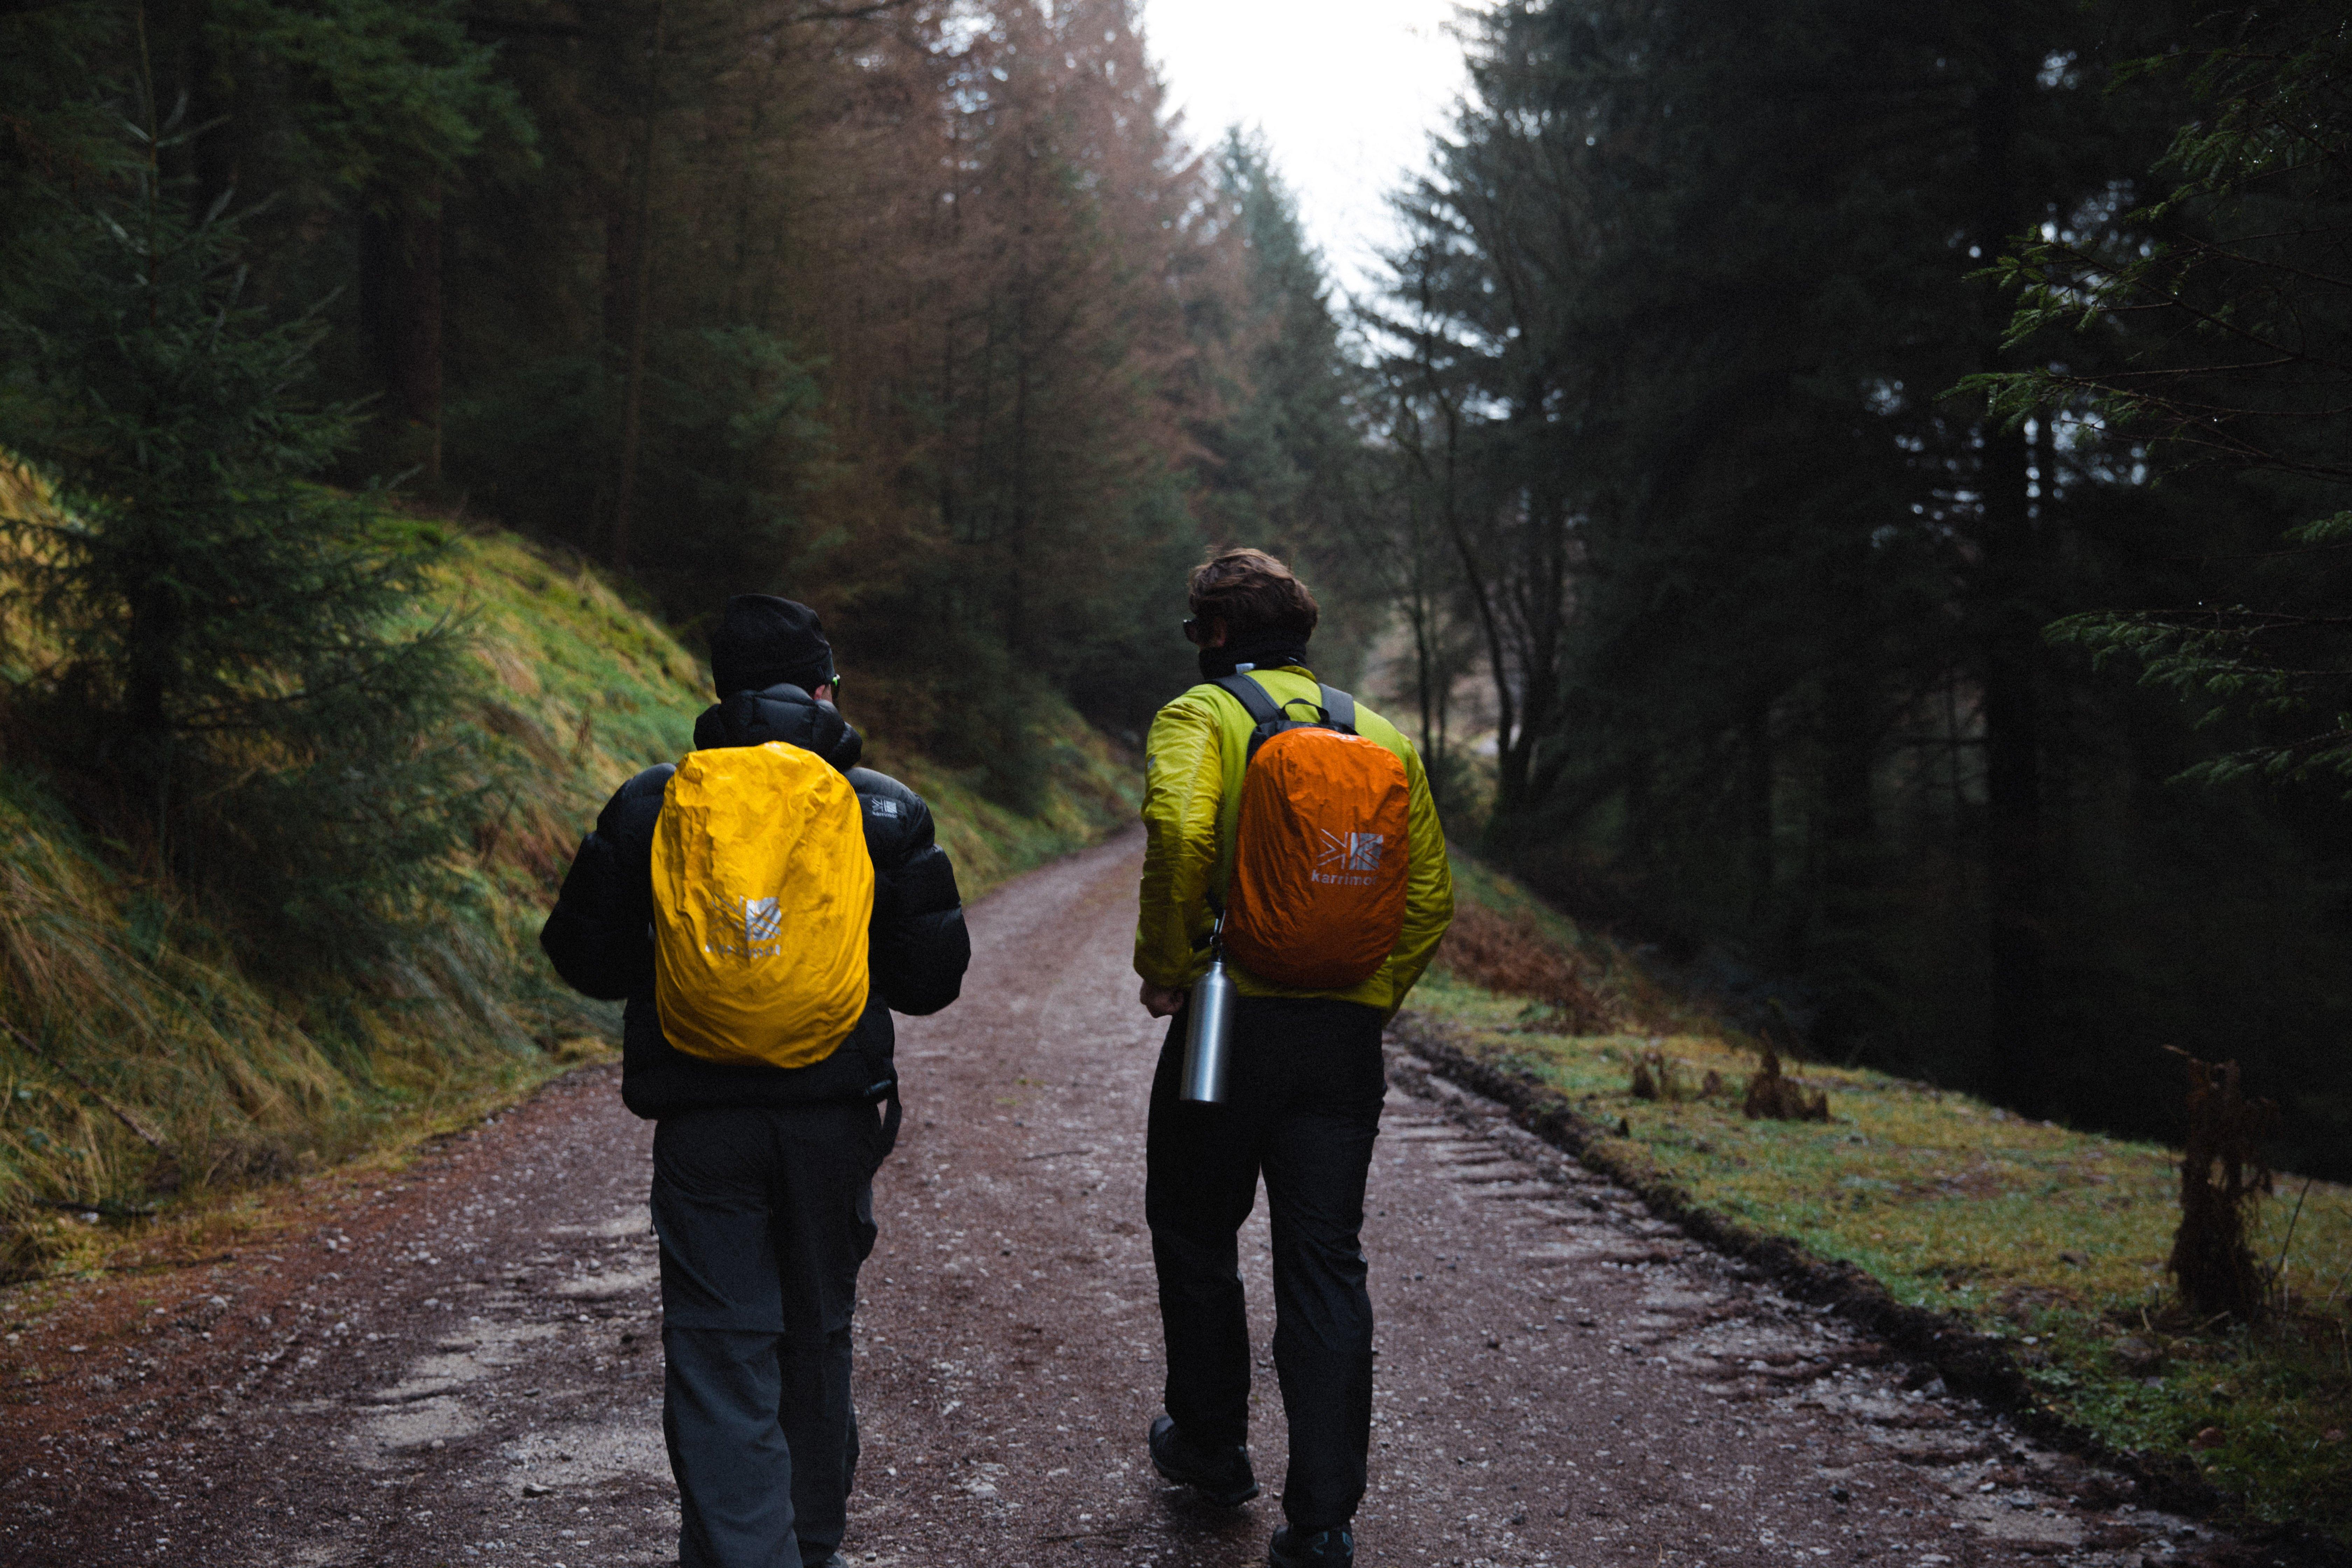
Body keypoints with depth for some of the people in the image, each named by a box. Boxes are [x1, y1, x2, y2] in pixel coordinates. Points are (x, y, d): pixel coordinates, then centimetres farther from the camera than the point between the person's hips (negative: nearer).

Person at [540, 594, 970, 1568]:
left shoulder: (650, 805, -3)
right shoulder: (887, 812, -2)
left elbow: (586, 957, 3)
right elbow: (932, 977, 1)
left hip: (702, 1121, -1)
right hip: (835, 1114, 2)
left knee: (720, 1357, 2)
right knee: (815, 1341, 18)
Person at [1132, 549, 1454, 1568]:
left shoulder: (1200, 716, -3)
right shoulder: (1381, 736, 12)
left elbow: (1179, 830, -23)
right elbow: (1432, 891, 9)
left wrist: (1165, 965, -13)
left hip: (1232, 1017, -4)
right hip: (1348, 1034, 4)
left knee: (1195, 1237, 17)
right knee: (1326, 1266, 5)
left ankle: (1210, 1444, 32)